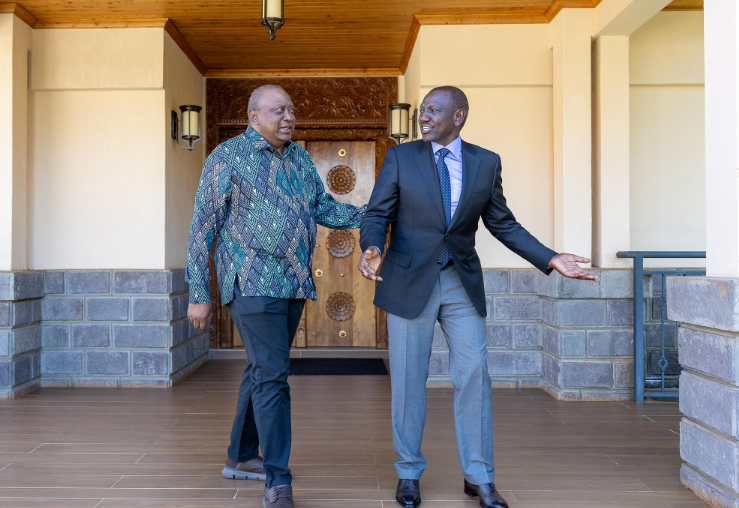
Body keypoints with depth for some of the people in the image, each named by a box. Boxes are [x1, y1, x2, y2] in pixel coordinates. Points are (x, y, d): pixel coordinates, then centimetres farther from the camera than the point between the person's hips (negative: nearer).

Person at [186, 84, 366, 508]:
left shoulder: (300, 158, 14)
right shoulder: (228, 157, -5)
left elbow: (324, 209, 16)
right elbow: (203, 229, -4)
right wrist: (199, 295, -7)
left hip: (294, 283, 7)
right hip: (253, 282, -7)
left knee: (263, 372, 16)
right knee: (271, 376, -12)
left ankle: (241, 457, 31)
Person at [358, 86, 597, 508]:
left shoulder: (486, 163, 4)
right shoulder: (400, 157, -1)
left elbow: (503, 223, 9)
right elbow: (377, 215, -3)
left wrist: (549, 259, 0)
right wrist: (372, 249, -25)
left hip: (462, 283, 2)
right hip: (410, 281, -1)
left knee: (474, 377, 1)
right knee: (409, 381, 5)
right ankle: (409, 474, 20)